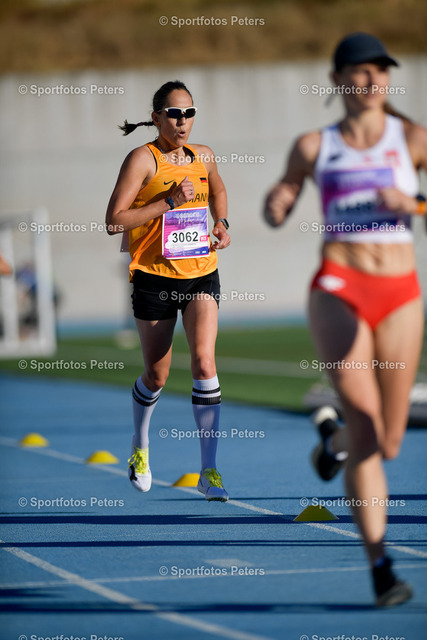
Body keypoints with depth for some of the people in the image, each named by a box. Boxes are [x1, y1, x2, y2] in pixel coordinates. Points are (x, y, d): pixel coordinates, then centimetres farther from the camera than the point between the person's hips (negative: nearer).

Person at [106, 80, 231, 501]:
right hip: (154, 276, -3)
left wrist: (221, 221, 10)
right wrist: (169, 202, -20)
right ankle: (140, 446, 39)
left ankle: (209, 471, -11)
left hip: (201, 273, 3)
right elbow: (113, 221, -15)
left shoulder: (203, 157, 6)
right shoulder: (142, 159, -9)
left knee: (204, 361, -14)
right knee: (157, 375, 8)